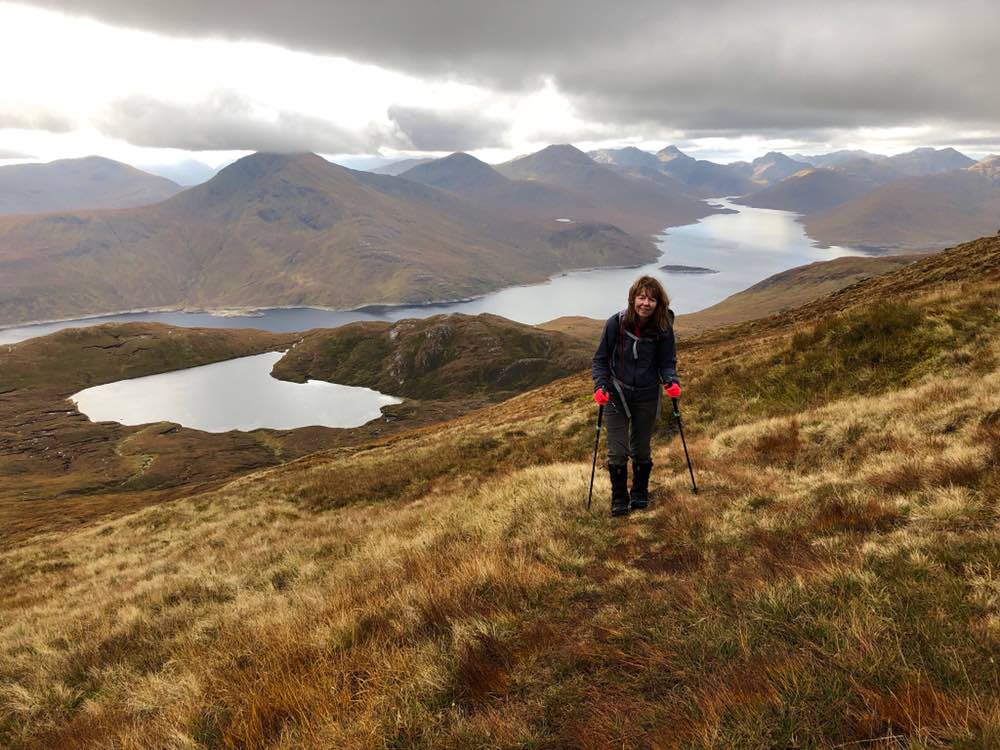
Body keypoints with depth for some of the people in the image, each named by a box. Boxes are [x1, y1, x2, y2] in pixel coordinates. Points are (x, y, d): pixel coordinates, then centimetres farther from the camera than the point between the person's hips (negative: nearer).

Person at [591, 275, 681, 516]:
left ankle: (640, 494, 36)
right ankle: (619, 499, 16)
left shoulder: (663, 328, -12)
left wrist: (671, 381, -19)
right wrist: (600, 385, -19)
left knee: (641, 451, 12)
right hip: (616, 394, -1)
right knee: (617, 452, -4)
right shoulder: (615, 323, -15)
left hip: (647, 397, 1)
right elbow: (600, 359, -4)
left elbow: (667, 362, 1)